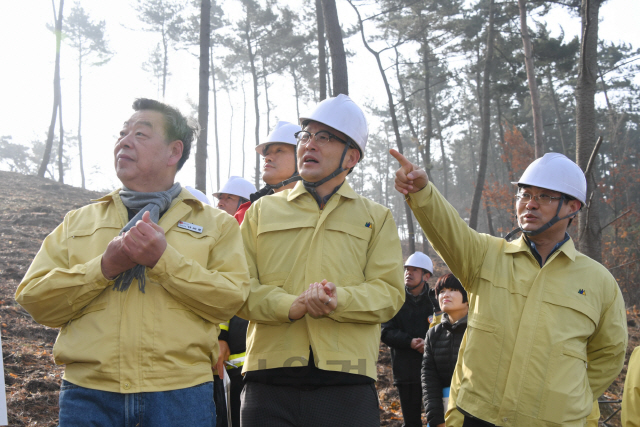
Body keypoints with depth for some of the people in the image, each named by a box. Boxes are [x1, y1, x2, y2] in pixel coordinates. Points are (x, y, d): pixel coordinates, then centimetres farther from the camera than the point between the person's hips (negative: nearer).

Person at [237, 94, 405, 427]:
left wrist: (338, 300, -16)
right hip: (270, 378, 1)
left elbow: (389, 292, 3)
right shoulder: (261, 211, 16)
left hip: (346, 378, 0)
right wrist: (290, 306, -13)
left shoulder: (376, 218, 15)